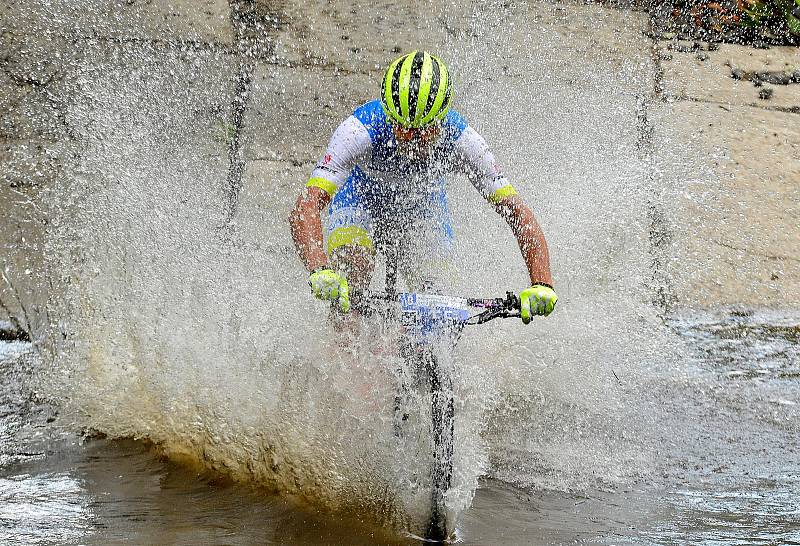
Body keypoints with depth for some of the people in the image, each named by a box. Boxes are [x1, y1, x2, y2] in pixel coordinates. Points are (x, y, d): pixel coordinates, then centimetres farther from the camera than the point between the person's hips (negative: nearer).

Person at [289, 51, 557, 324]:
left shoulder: (458, 139, -33)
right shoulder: (361, 130, -39)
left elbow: (518, 212, -32)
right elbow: (305, 209, -48)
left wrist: (541, 285, -47)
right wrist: (320, 272, -66)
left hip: (423, 208, 2)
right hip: (362, 202, -2)